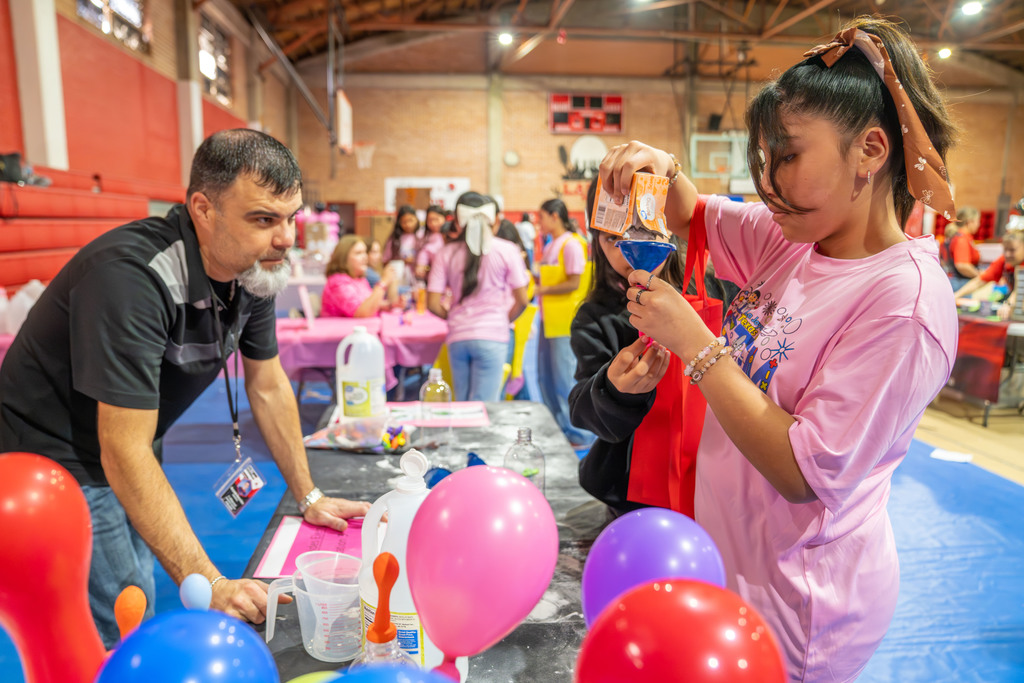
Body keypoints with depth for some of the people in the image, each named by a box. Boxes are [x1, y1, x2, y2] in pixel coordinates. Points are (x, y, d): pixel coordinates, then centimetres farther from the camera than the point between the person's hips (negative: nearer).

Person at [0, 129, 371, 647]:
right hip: (57, 462, -7)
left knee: (141, 621, 19)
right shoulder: (134, 276, -33)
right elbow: (125, 454, -33)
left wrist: (309, 497, 5)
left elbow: (268, 388, 2)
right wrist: (208, 586, -35)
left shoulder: (254, 271, -9)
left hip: (131, 458, 7)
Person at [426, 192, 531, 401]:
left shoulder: (446, 254, 4)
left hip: (457, 337, 3)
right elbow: (522, 300, -3)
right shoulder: (507, 250, -1)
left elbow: (433, 304, -1)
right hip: (492, 337, -3)